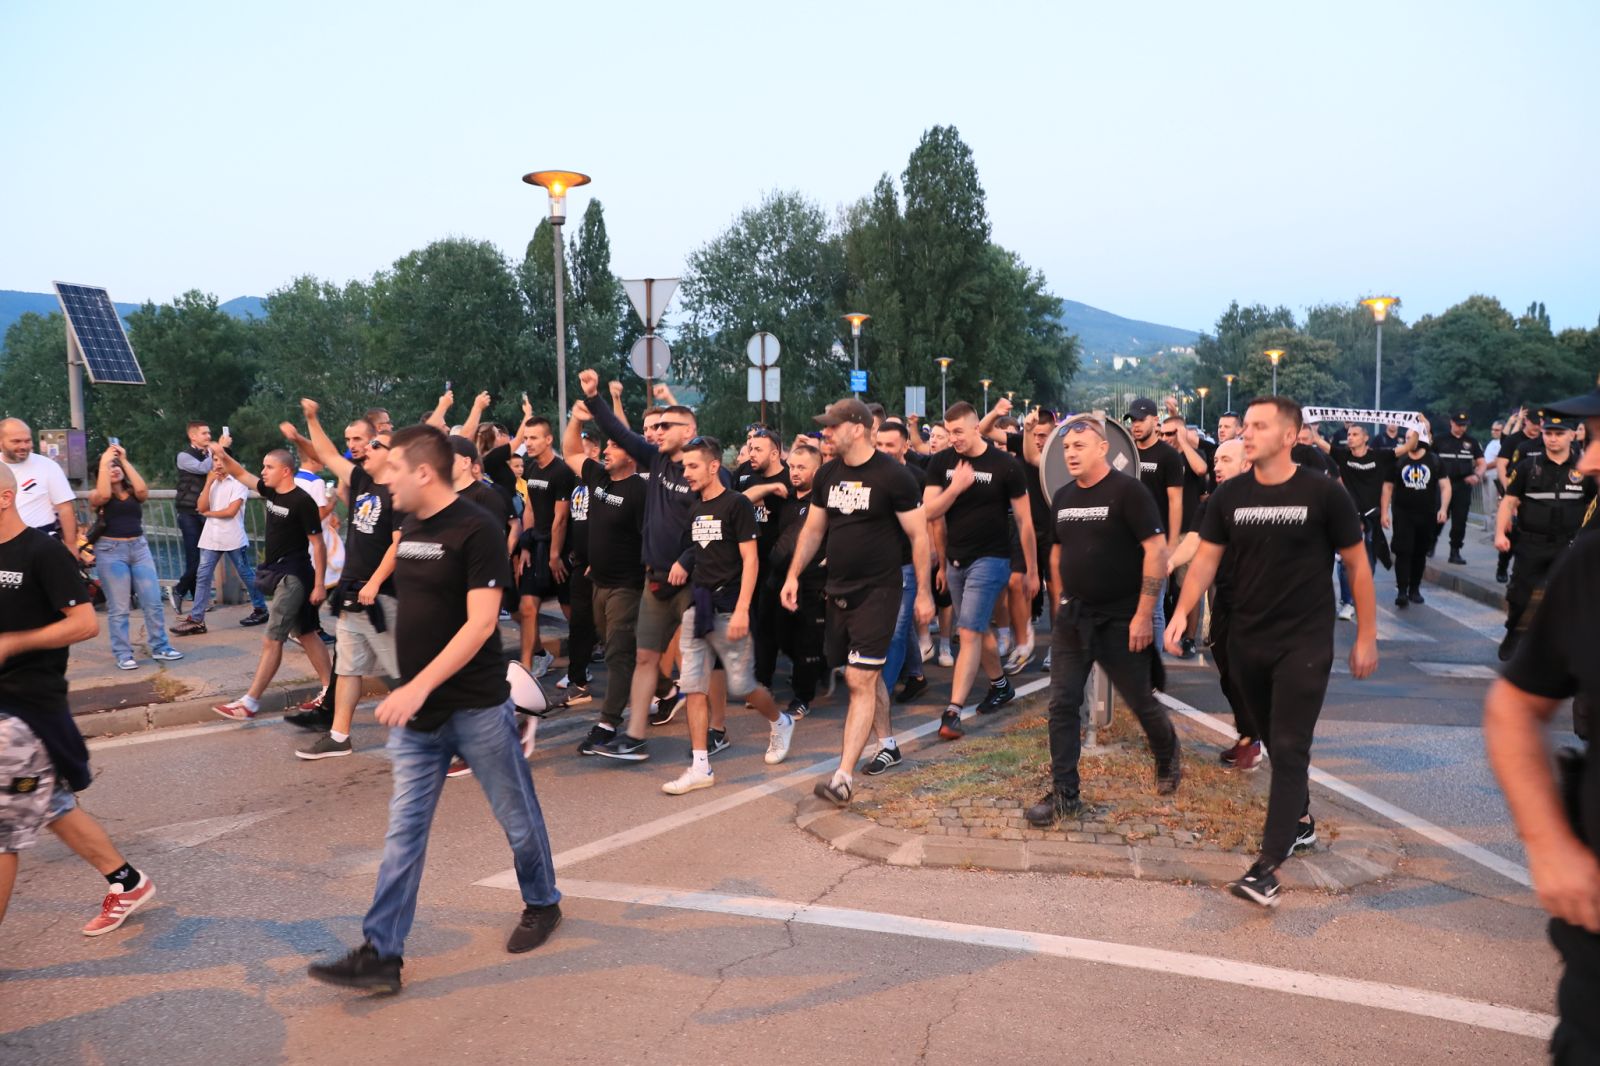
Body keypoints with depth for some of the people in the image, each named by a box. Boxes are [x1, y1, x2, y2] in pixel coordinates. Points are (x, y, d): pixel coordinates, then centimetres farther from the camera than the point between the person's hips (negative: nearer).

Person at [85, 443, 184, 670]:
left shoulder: (133, 493, 9)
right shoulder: (96, 495, 2)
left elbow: (143, 490, -14)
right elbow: (104, 494, -22)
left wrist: (124, 460, -11)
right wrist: (103, 461, -15)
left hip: (139, 547, 3)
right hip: (110, 551, -3)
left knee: (153, 602, 3)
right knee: (118, 608, 0)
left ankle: (160, 648, 13)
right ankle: (123, 654, 6)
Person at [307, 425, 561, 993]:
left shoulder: (476, 530, -16)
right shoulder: (409, 528, 8)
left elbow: (480, 623, -22)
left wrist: (419, 686, -27)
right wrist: (409, 692, 15)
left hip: (476, 706, -7)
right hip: (417, 710, 7)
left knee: (517, 814, 12)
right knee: (404, 830, 5)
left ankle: (542, 903, 34)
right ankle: (381, 953, 8)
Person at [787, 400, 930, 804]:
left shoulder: (892, 475, -12)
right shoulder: (827, 474, 6)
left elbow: (918, 535, -8)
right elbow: (813, 529, 15)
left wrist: (923, 592, -9)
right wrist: (793, 575, 7)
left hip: (878, 591, -6)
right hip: (839, 590, 6)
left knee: (860, 680, -11)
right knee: (868, 674, 18)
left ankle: (844, 777, -13)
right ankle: (889, 744, 37)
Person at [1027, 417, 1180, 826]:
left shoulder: (1127, 491, -12)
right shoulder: (1062, 497, 7)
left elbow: (1156, 550, -16)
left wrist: (1144, 614, -19)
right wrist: (1063, 602, 13)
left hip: (1120, 620, -5)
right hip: (1071, 619, 5)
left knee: (1140, 701, 10)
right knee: (1062, 705, 1)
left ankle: (1168, 756, 39)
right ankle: (1064, 794, 8)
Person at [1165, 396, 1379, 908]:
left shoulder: (1323, 493, -9)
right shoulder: (1229, 495, 0)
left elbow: (1357, 564, -2)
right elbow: (1206, 558, 1)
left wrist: (1366, 636, -2)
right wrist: (1183, 611, -15)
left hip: (1305, 642, -4)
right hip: (1247, 640, 4)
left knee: (1289, 748, -9)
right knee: (1275, 740, 17)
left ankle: (1266, 868, -9)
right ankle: (1300, 820, 40)